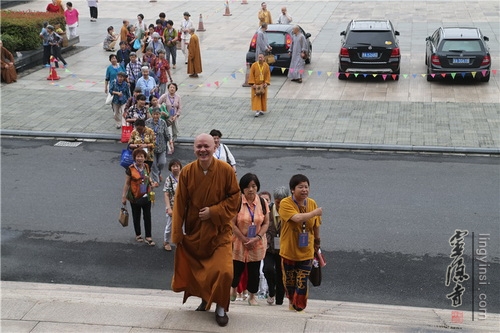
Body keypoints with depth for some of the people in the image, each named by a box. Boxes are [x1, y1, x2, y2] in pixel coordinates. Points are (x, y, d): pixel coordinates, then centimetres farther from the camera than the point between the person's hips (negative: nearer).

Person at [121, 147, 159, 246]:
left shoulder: (146, 167, -1)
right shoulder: (130, 169, -13)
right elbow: (127, 183, -8)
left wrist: (152, 183, -8)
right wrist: (124, 196, -7)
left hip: (146, 196, 3)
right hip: (135, 197, -3)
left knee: (147, 217, 4)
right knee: (136, 217, 14)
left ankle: (148, 238, 11)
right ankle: (138, 235, 32)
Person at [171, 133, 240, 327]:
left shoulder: (226, 170, -14)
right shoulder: (187, 172, -10)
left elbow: (234, 197, -5)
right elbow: (179, 204, -4)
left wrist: (213, 211, -17)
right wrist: (177, 232, -2)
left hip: (219, 230, -2)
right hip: (194, 229, 2)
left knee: (223, 271, -9)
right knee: (197, 268, 15)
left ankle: (221, 308, 15)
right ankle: (205, 298, 42)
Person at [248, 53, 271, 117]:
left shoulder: (266, 66, 0)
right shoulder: (254, 65, -6)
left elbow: (268, 75, 2)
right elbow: (251, 75, -6)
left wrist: (266, 83, -10)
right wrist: (253, 83, -13)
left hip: (263, 84, 3)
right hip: (256, 84, -2)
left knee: (263, 97, 8)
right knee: (256, 97, -9)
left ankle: (261, 110, 20)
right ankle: (257, 111, -14)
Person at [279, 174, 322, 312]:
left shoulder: (312, 203, 0)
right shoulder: (285, 203, -15)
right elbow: (297, 218, -32)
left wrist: (317, 241, 22)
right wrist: (315, 212, -23)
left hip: (306, 252, 2)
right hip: (289, 251, -2)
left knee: (302, 282, -5)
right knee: (289, 281, 14)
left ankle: (299, 307, 11)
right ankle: (292, 302, 37)